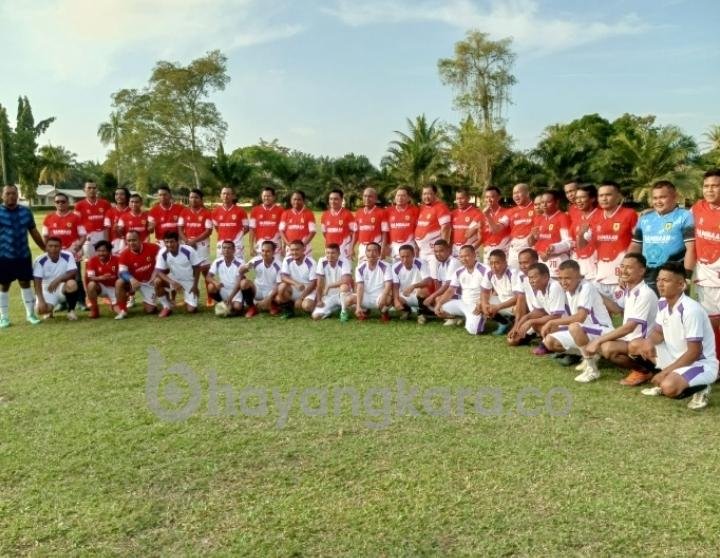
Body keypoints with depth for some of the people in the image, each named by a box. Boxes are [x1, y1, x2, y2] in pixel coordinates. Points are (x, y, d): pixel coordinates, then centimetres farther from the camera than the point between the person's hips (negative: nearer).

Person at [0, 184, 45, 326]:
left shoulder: (26, 211, 5)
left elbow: (34, 232, 13)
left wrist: (45, 249, 16)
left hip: (23, 256, 3)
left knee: (25, 283, 9)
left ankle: (30, 314, 19)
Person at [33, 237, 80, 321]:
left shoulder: (68, 256, -11)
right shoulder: (39, 261, -13)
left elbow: (73, 273, -19)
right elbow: (37, 283, -15)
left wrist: (58, 280, -34)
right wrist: (41, 300, -26)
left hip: (63, 288, 0)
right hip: (47, 289, 0)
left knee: (71, 284, -36)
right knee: (41, 309, -28)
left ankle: (71, 310, -10)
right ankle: (49, 310, 14)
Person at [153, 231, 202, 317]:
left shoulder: (189, 251, -24)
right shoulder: (162, 253, -19)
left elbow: (197, 268, -11)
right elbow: (159, 271, -20)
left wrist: (195, 285, -11)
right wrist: (172, 283, -34)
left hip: (189, 281, -2)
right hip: (174, 279, 2)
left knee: (191, 310, -13)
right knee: (158, 281, -29)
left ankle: (191, 300, 26)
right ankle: (167, 307, -9)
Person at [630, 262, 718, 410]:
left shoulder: (691, 310, -27)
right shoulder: (662, 304, -2)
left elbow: (694, 353, -25)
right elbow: (658, 332, 10)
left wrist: (665, 372, -22)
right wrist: (649, 342, -16)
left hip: (701, 363, -8)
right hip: (676, 357, 8)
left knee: (669, 387, -33)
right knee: (635, 345, 0)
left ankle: (700, 388, -2)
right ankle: (667, 379, 7)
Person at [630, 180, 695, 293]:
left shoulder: (685, 216, -2)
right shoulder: (645, 218, 14)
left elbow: (690, 248, -7)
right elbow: (635, 246, 17)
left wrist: (687, 276, -14)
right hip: (647, 278, 5)